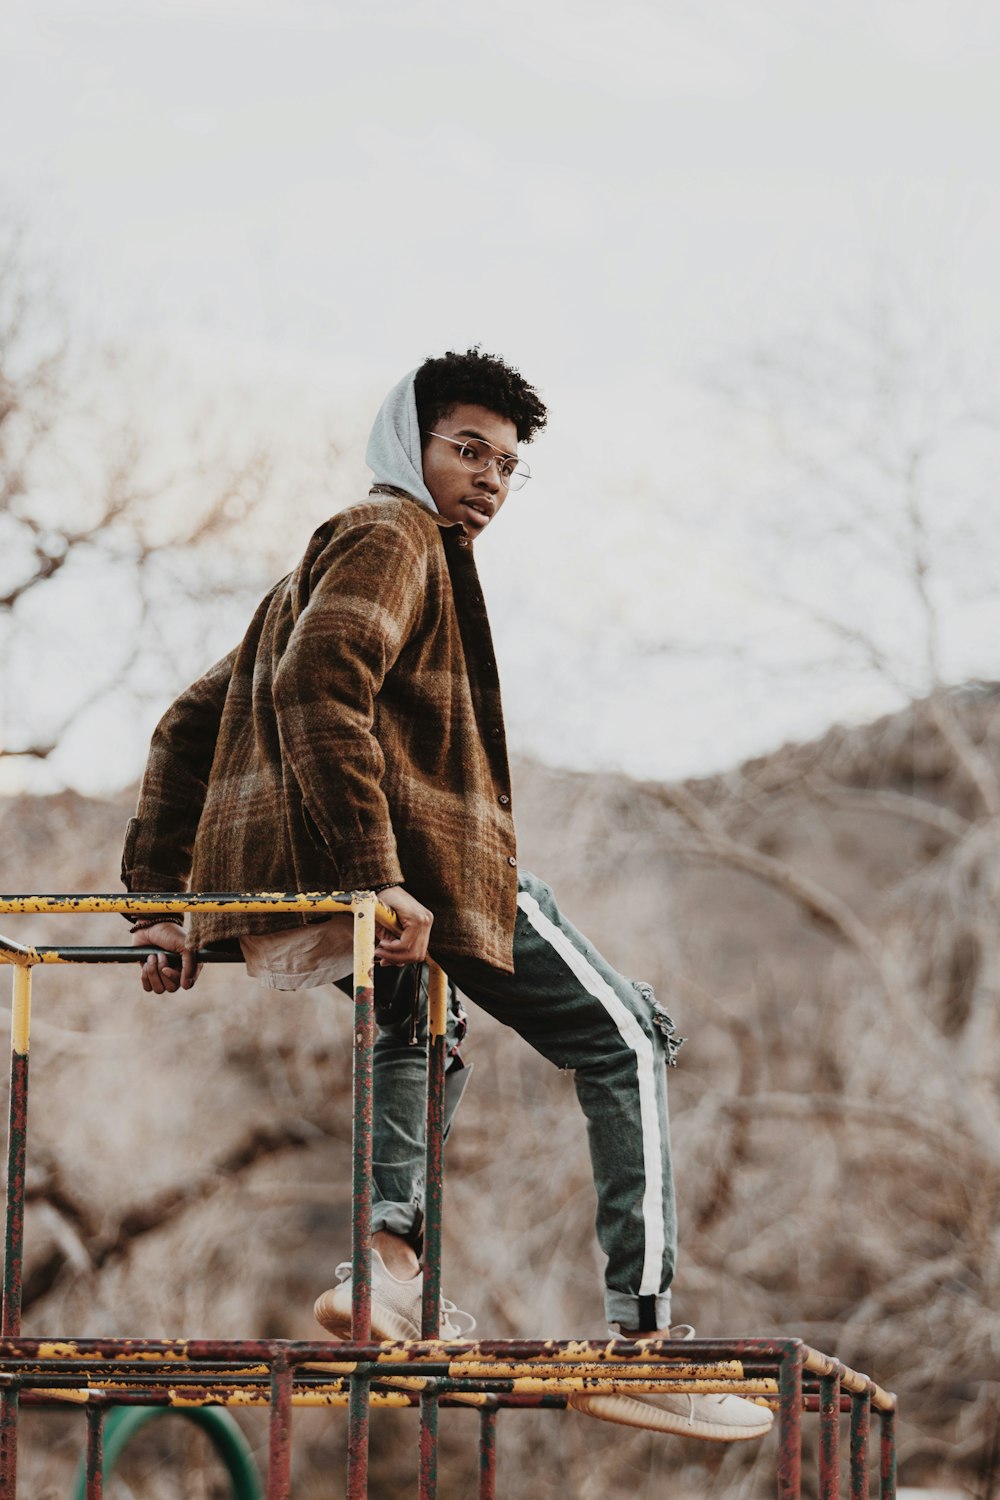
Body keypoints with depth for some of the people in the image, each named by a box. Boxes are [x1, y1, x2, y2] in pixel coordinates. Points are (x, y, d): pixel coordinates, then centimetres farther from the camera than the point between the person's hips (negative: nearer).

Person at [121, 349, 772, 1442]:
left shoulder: (322, 561, 30)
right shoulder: (394, 535, 1)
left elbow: (188, 727, 28)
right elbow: (320, 687, -19)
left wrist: (162, 898, 22)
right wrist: (377, 877, -25)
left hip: (281, 876, 9)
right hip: (420, 849, -9)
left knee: (423, 1022, 37)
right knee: (627, 1040, 1)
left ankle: (387, 1253, 14)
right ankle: (646, 1337, -10)